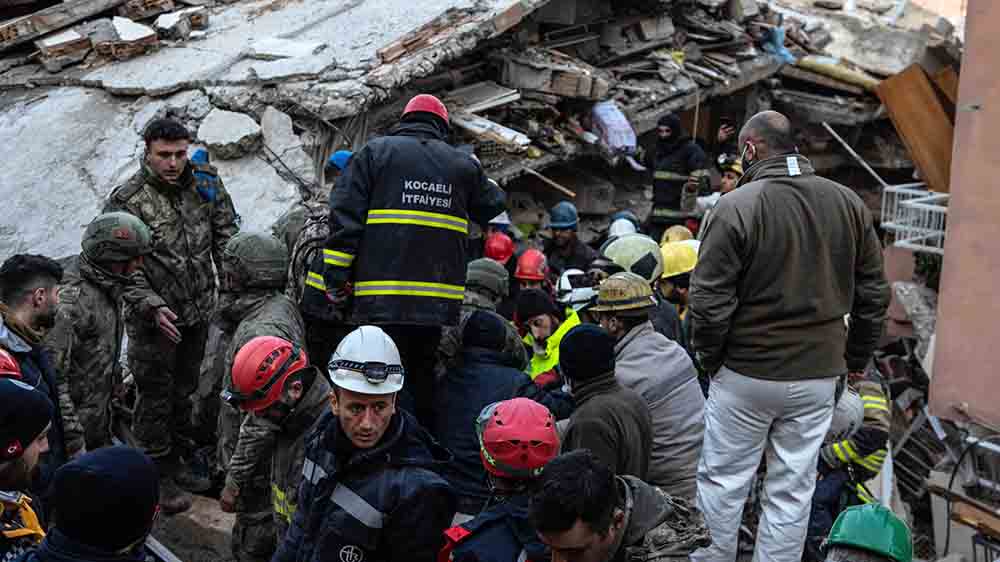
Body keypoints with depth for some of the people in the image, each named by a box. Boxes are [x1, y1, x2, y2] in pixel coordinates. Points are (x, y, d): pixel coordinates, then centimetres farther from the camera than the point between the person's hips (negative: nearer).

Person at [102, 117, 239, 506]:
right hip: (154, 318, -5)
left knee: (185, 390, 18)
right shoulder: (126, 201, -13)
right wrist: (152, 306, -23)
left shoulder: (205, 184, 1)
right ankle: (159, 476, 15)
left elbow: (226, 234, 9)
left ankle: (180, 462, 34)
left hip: (198, 313, 5)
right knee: (156, 397, 2)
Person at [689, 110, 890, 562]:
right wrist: (854, 359, 16)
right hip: (819, 374, 4)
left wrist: (709, 357, 2)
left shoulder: (737, 206, -14)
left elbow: (708, 301, -14)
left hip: (746, 373, -4)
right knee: (792, 490, 12)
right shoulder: (849, 203, 1)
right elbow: (874, 294, 6)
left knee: (722, 481, 11)